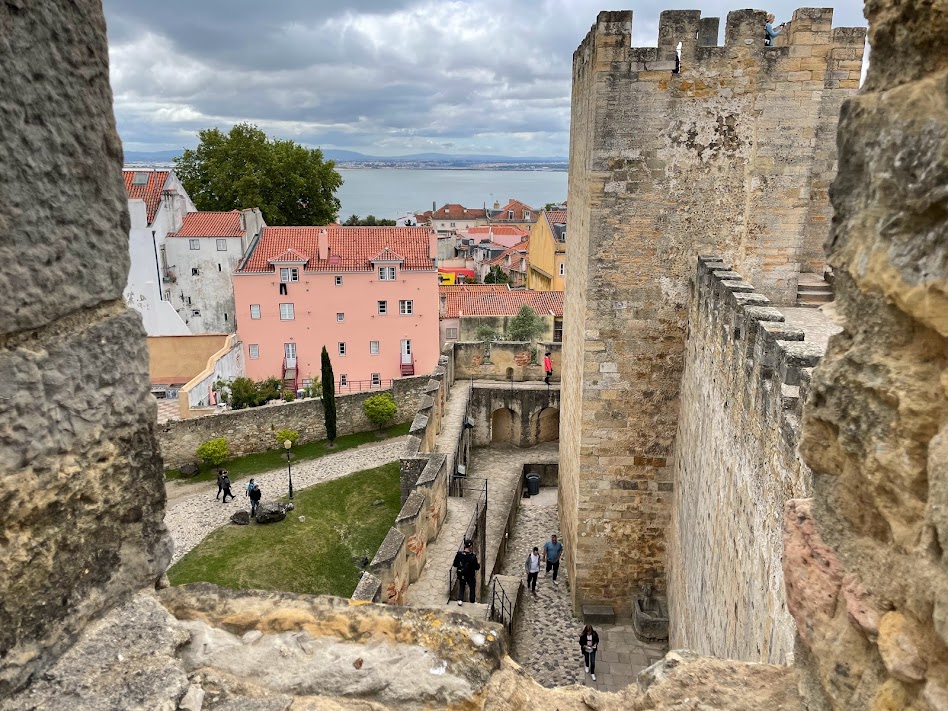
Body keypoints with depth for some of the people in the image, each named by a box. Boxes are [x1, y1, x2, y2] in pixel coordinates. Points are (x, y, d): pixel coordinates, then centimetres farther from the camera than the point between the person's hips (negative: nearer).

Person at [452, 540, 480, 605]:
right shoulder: (473, 556, -24)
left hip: (461, 575, 2)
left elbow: (455, 564, -5)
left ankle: (460, 599, 4)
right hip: (470, 576, -2)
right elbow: (476, 567, -16)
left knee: (461, 588, 21)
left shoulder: (459, 554, -14)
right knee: (472, 588, 20)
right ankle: (472, 601, 29)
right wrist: (479, 565, 6)